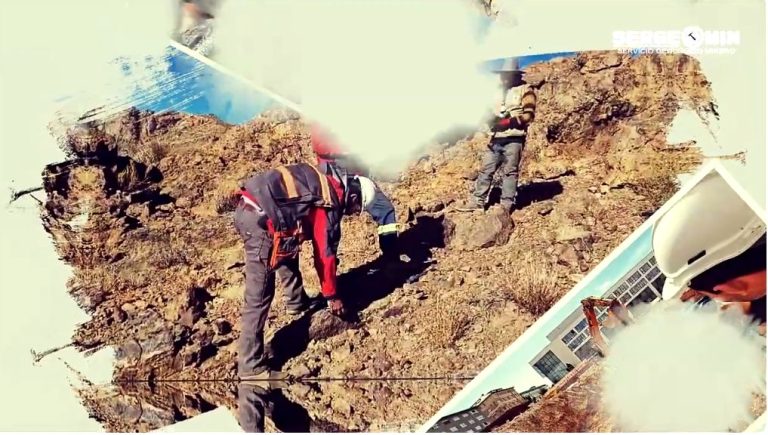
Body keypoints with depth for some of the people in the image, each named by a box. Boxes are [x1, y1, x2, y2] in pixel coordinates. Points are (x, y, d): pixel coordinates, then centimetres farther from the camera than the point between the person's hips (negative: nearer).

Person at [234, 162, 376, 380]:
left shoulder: (324, 182, 21)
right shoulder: (329, 205, -2)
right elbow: (325, 255, 3)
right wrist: (332, 296, 14)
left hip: (247, 207, 10)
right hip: (259, 219, -10)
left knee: (288, 247, 32)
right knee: (259, 296, -4)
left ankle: (297, 301, 50)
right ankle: (250, 366, 2)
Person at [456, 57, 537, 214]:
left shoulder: (525, 90, 1)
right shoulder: (499, 90, 22)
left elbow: (528, 116, -10)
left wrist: (506, 122, -18)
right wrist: (492, 119, 5)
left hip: (513, 139, -6)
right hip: (495, 139, 7)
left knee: (509, 172, -3)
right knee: (485, 170, 5)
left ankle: (506, 205, 0)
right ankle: (477, 201, 8)